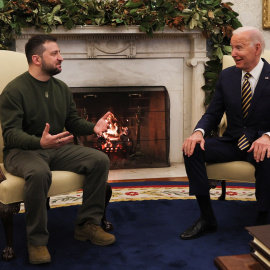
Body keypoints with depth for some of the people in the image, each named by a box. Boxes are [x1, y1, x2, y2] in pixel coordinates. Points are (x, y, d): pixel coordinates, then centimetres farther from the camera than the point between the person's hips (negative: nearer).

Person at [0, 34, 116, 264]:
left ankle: (87, 224, -2)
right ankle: (37, 241, -22)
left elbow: (73, 121, 16)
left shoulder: (61, 88, 9)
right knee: (39, 173, -40)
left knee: (100, 160, -12)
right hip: (22, 151, -6)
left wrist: (93, 127, -6)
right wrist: (40, 142, -38)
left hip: (58, 149, 7)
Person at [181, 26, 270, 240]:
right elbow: (213, 114, 6)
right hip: (232, 142, 4)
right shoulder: (227, 76, 6)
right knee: (192, 149, -19)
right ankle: (207, 219, -10)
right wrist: (199, 132, -17)